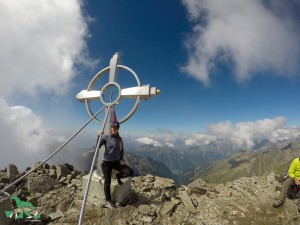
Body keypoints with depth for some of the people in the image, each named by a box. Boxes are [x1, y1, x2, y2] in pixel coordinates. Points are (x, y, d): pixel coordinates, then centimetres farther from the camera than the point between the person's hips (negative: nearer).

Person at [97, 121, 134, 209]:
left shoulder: (119, 139, 3)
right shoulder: (106, 137, -9)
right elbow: (97, 146, -18)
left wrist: (121, 159, -1)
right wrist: (99, 136, -29)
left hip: (116, 162, 4)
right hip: (106, 162, -4)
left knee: (130, 172, -10)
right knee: (107, 182, -1)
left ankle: (118, 176, 19)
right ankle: (108, 200, 22)